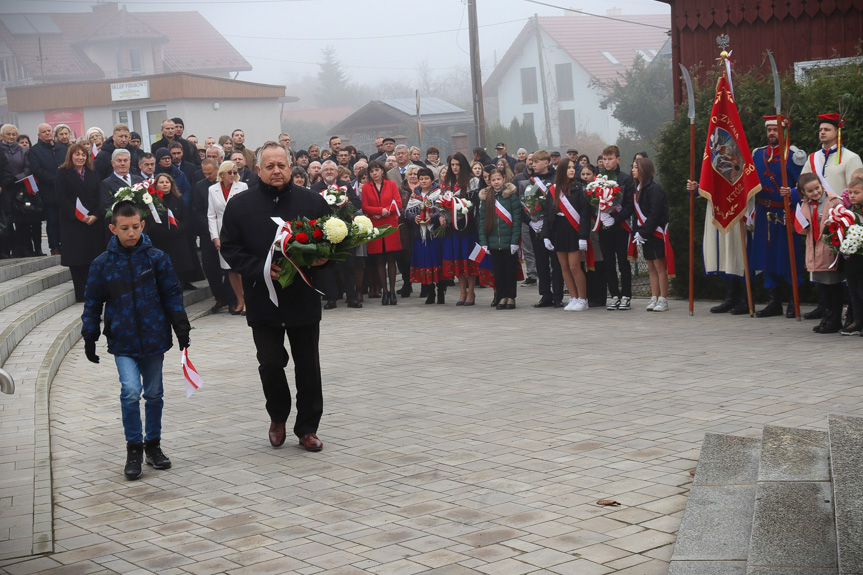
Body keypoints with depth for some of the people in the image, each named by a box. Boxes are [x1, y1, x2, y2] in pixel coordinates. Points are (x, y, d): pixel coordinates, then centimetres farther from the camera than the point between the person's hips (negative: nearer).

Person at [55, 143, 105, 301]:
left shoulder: (92, 174, 15)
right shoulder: (63, 173, 2)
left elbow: (99, 197, 7)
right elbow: (62, 199, -7)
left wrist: (95, 215, -10)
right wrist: (78, 216, -15)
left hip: (94, 222, 3)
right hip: (72, 222, -3)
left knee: (93, 257, -1)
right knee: (77, 259, -4)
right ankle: (81, 293, 1)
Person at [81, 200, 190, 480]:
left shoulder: (156, 258, -3)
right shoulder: (102, 264, -4)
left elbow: (172, 294, 3)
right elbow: (92, 303, 5)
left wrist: (181, 328, 2)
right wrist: (89, 338, 5)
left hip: (154, 338, 1)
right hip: (123, 342, -1)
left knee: (154, 394, 11)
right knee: (130, 392, -15)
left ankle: (153, 445, 28)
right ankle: (134, 448, 1)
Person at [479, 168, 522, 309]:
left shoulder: (511, 194, -2)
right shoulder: (485, 197, 9)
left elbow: (517, 219, -5)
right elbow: (482, 221, 7)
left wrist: (515, 241, -11)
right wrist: (483, 242, -1)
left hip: (509, 241, -3)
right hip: (493, 243, 3)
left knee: (510, 271, 3)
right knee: (498, 271, 6)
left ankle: (510, 298, 12)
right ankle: (501, 297, 15)